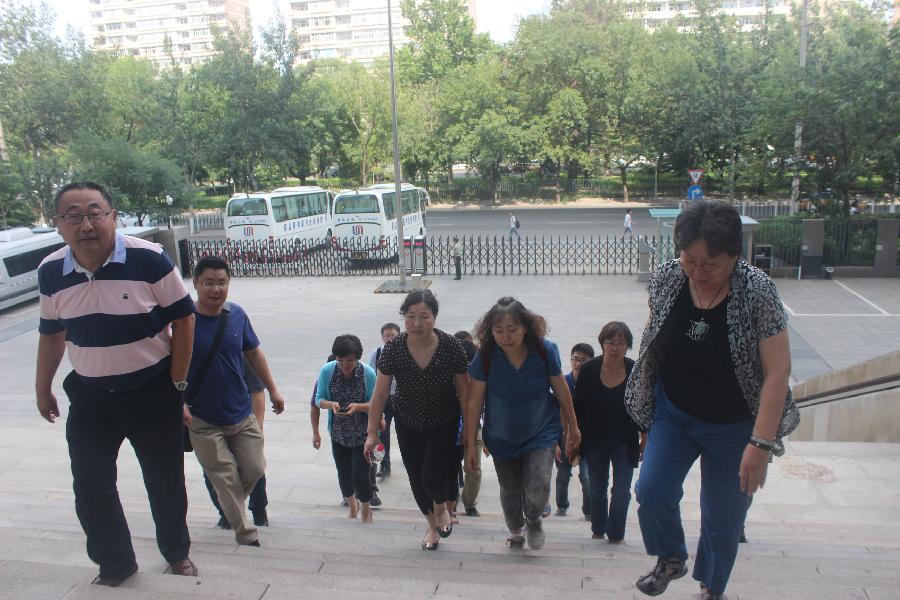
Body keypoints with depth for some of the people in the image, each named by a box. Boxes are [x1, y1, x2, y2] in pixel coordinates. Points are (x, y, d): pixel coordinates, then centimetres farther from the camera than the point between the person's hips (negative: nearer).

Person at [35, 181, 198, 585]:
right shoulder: (51, 272, -4)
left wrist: (177, 383, -9)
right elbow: (51, 333, 11)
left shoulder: (148, 259, -18)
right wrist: (42, 389, 19)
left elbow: (182, 318, -10)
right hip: (89, 396, 4)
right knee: (90, 486, 9)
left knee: (165, 479, 12)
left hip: (152, 391, -3)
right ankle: (115, 564, 31)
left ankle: (177, 553, 36)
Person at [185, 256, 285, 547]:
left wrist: (272, 389, 12)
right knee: (226, 478, 2)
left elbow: (254, 352, 10)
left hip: (241, 413, 4)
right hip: (202, 420, -4)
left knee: (254, 470, 10)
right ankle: (246, 535, 17)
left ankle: (228, 507, 40)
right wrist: (179, 403, -21)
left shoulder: (237, 314, -2)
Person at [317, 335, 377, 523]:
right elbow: (319, 399, -4)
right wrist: (331, 404, -25)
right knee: (344, 473, 15)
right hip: (338, 433, 3)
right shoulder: (327, 371, -12)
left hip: (362, 434, -3)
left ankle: (366, 510, 28)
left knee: (360, 475, -3)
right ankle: (352, 507, 46)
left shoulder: (368, 373, -18)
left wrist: (358, 407, -31)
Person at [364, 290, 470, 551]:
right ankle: (432, 524, 43)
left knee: (432, 477, -13)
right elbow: (380, 393, -11)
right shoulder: (393, 348, -20)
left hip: (443, 423, -2)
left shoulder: (451, 346, -24)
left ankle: (441, 506, 26)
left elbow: (463, 390, -12)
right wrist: (372, 434, -8)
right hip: (408, 424, 2)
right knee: (416, 479, 12)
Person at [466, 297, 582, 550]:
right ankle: (515, 532, 48)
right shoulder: (485, 356, -21)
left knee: (537, 489, -15)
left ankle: (533, 520, 22)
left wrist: (573, 427, 5)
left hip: (541, 434, -1)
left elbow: (562, 391, -5)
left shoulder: (545, 350, -21)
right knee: (510, 491, 16)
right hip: (502, 438, 1)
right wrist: (471, 444, -8)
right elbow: (475, 403, -12)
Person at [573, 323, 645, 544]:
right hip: (595, 441, 1)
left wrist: (644, 440, 2)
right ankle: (598, 530, 34)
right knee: (597, 490, 14)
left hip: (625, 442, -1)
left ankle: (616, 534, 15)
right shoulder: (589, 370, -11)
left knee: (622, 492, -2)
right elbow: (578, 408, -4)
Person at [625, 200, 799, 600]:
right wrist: (644, 397, 11)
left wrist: (761, 443, -26)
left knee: (723, 517, 9)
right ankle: (672, 559, 22)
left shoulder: (756, 290, -23)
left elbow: (778, 369, -23)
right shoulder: (666, 279, -12)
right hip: (673, 413, 3)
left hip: (733, 427, -2)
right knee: (651, 491, -11)